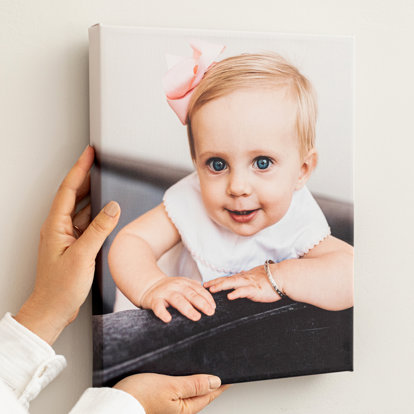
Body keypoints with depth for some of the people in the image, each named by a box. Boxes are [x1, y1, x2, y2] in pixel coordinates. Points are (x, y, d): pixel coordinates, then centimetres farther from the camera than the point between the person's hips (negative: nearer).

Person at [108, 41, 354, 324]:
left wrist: (278, 278, -41)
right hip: (190, 323, 0)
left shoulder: (298, 223, -26)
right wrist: (151, 286, -43)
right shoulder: (189, 201, -20)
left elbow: (353, 273, -33)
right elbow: (129, 242, -22)